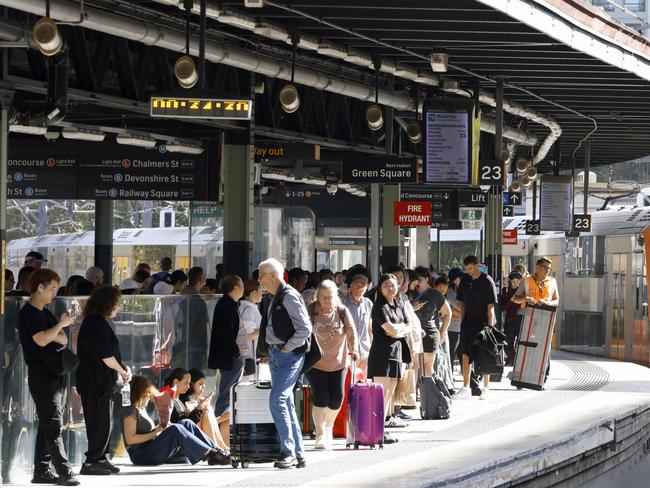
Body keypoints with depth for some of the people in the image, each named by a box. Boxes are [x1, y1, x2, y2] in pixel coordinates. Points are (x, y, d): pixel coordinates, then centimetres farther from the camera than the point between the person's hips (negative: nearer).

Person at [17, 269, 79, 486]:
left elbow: (64, 340, 12)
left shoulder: (45, 314, 19)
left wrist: (52, 334, -8)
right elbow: (42, 340, -19)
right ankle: (64, 472, -14)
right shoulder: (29, 313, -8)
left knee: (48, 425, 9)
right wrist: (61, 324, -8)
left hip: (56, 374, 9)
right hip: (42, 376, -9)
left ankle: (41, 471, 12)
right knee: (53, 426, -11)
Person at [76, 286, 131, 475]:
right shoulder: (97, 323, -15)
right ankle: (90, 462, -5)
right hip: (97, 381, -10)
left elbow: (108, 352, 20)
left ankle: (100, 459, 19)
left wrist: (123, 367, 6)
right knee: (101, 422, -7)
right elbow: (105, 355, -18)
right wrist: (122, 371, -4)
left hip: (100, 381, 10)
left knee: (103, 422, 14)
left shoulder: (97, 322, 17)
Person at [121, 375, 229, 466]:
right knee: (176, 429, -30)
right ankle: (208, 453, -30)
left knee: (187, 423, -2)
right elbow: (130, 439, -18)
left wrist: (158, 428, 2)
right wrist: (155, 432, -16)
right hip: (142, 456, -10)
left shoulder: (141, 409, 22)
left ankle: (215, 451, -11)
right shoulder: (131, 411, -9)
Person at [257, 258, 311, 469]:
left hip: (289, 355, -10)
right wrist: (267, 351, 15)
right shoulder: (273, 299, 14)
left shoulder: (289, 297, -14)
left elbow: (305, 329, -18)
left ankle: (288, 452, -14)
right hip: (275, 355, 10)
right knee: (286, 403, 10)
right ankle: (298, 454, 15)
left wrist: (287, 348, -15)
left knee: (277, 400, -17)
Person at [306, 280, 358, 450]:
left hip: (338, 362, 2)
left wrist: (354, 350, -18)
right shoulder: (311, 311, -8)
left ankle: (328, 426, 32)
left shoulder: (342, 311, -3)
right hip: (316, 362, -2)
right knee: (320, 399, -8)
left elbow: (351, 332, -3)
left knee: (336, 399, 3)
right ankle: (320, 435, 1)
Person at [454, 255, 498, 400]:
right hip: (469, 322, 5)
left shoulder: (487, 281, -10)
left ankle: (486, 388, 12)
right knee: (465, 356, 1)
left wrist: (490, 326, -14)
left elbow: (490, 306, -11)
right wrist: (462, 322, 7)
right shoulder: (465, 280, 6)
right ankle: (465, 388, 5)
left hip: (484, 323, -5)